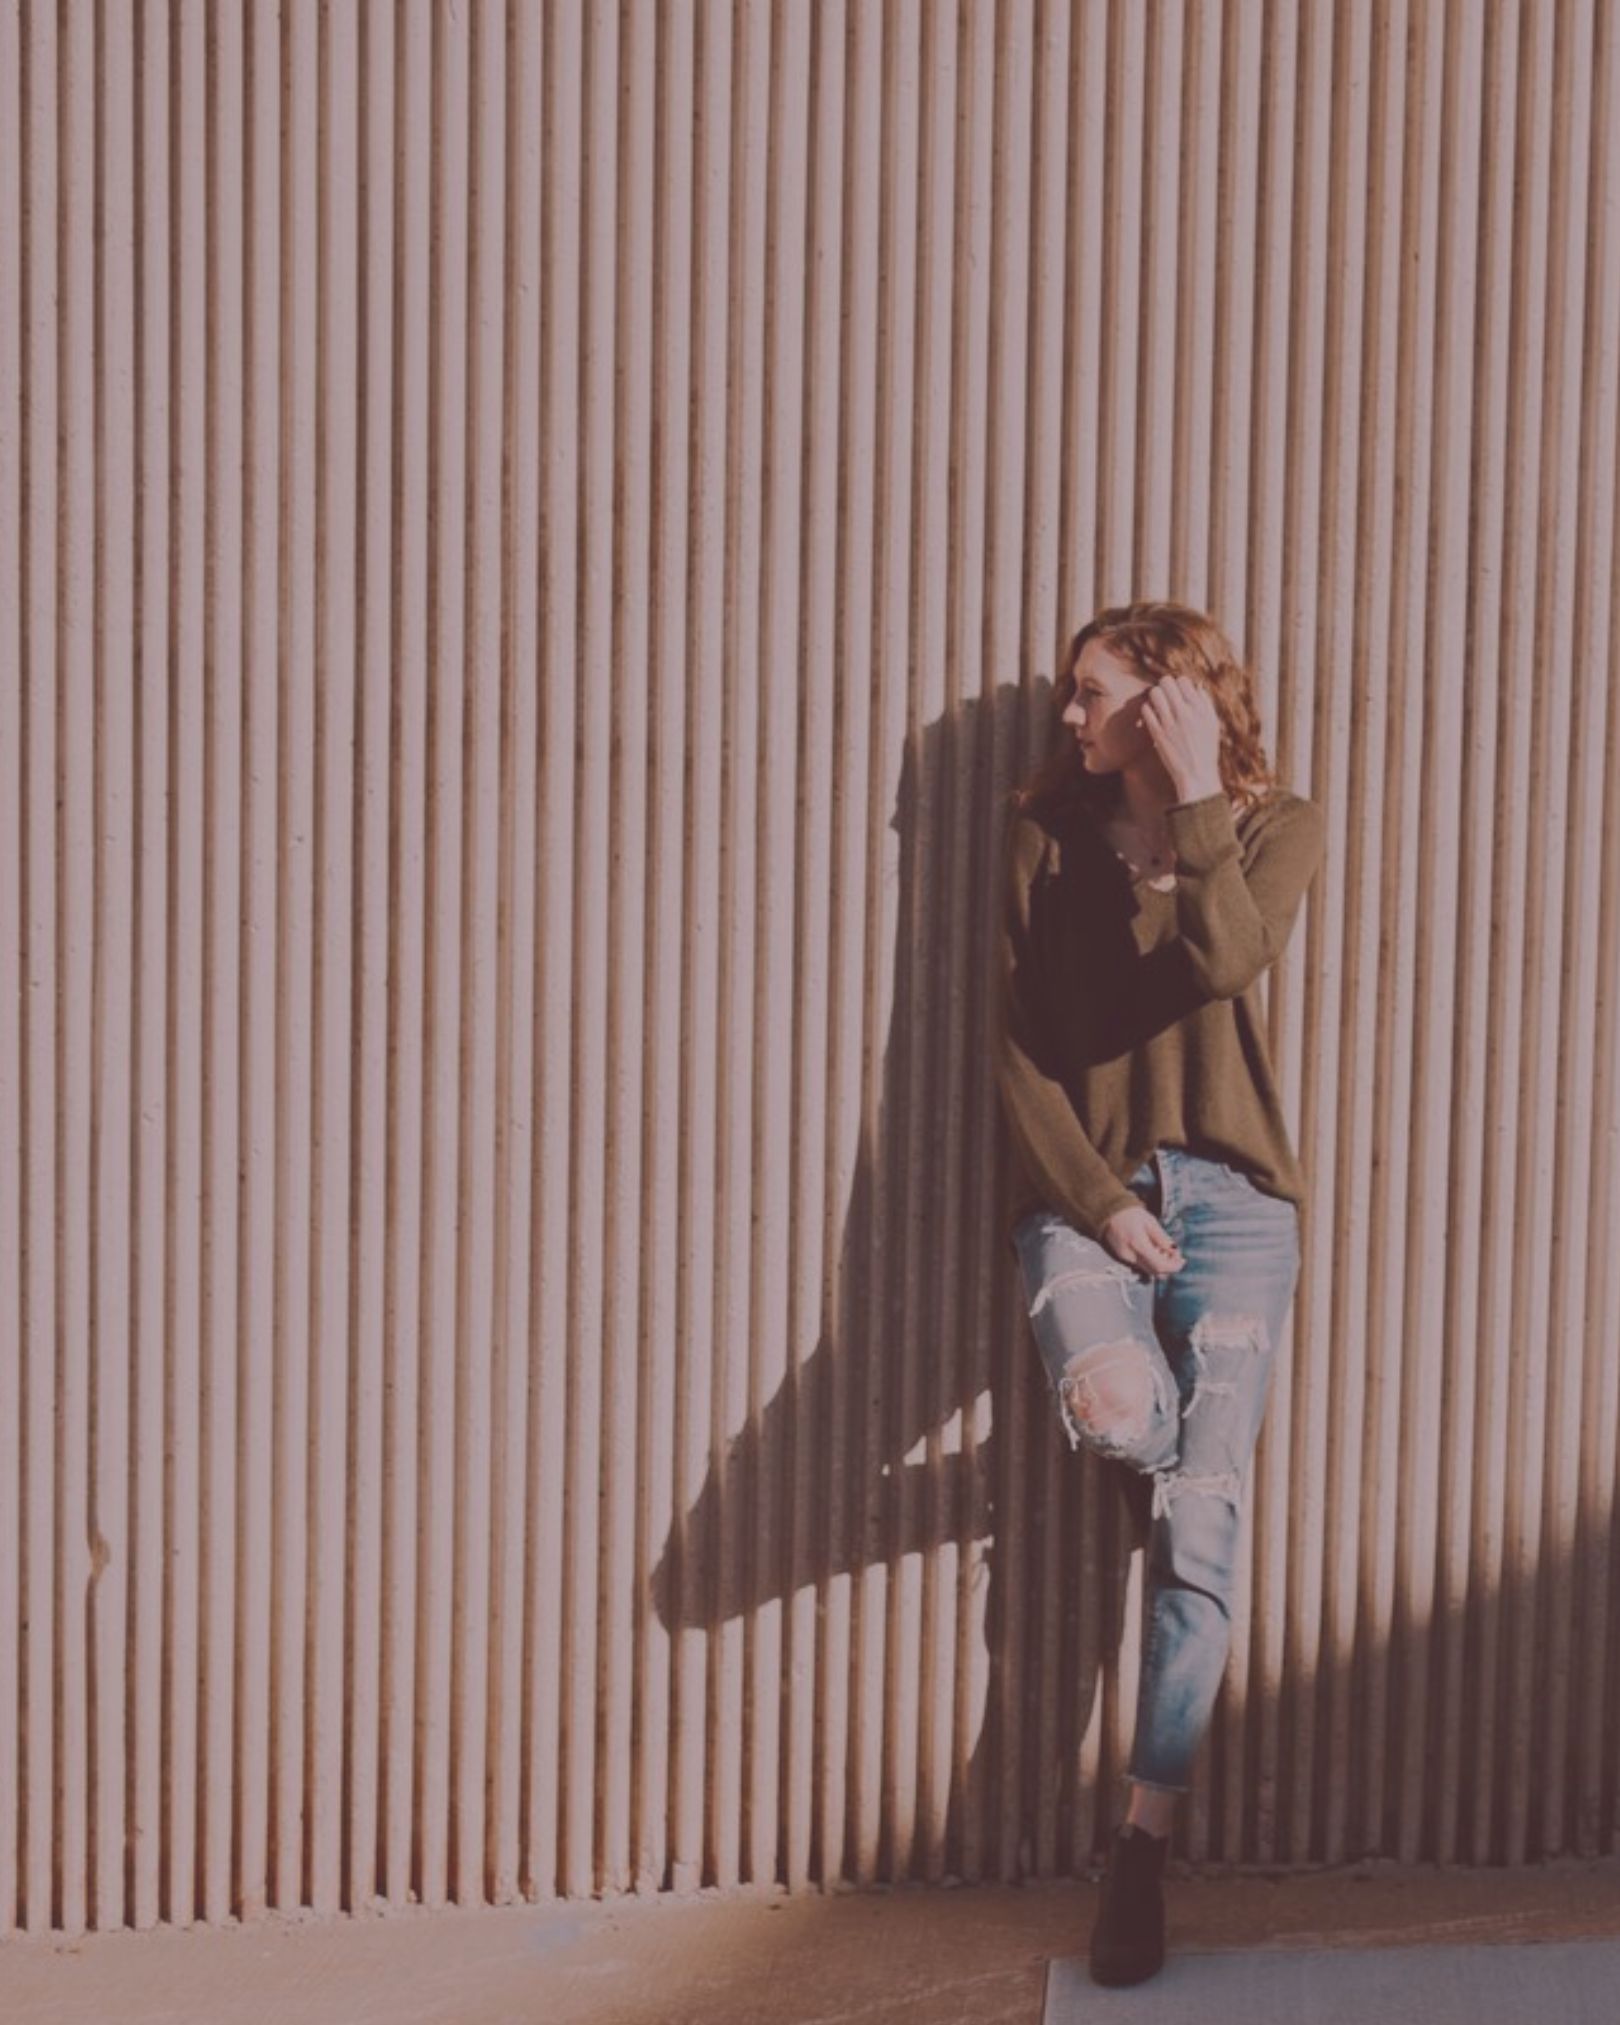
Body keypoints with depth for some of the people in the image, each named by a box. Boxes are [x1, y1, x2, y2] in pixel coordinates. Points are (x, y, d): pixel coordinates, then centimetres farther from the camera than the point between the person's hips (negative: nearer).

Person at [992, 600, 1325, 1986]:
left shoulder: (1275, 827, 5)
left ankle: (1147, 1841, 4)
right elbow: (1019, 1045, 2)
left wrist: (1195, 796, -12)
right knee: (1115, 1413, -32)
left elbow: (1227, 959, -17)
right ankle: (1160, 1415, 8)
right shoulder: (1050, 839, 8)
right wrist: (1099, 1198, -8)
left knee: (1201, 1528, -8)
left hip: (1229, 1194, 0)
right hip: (1082, 1186, 0)